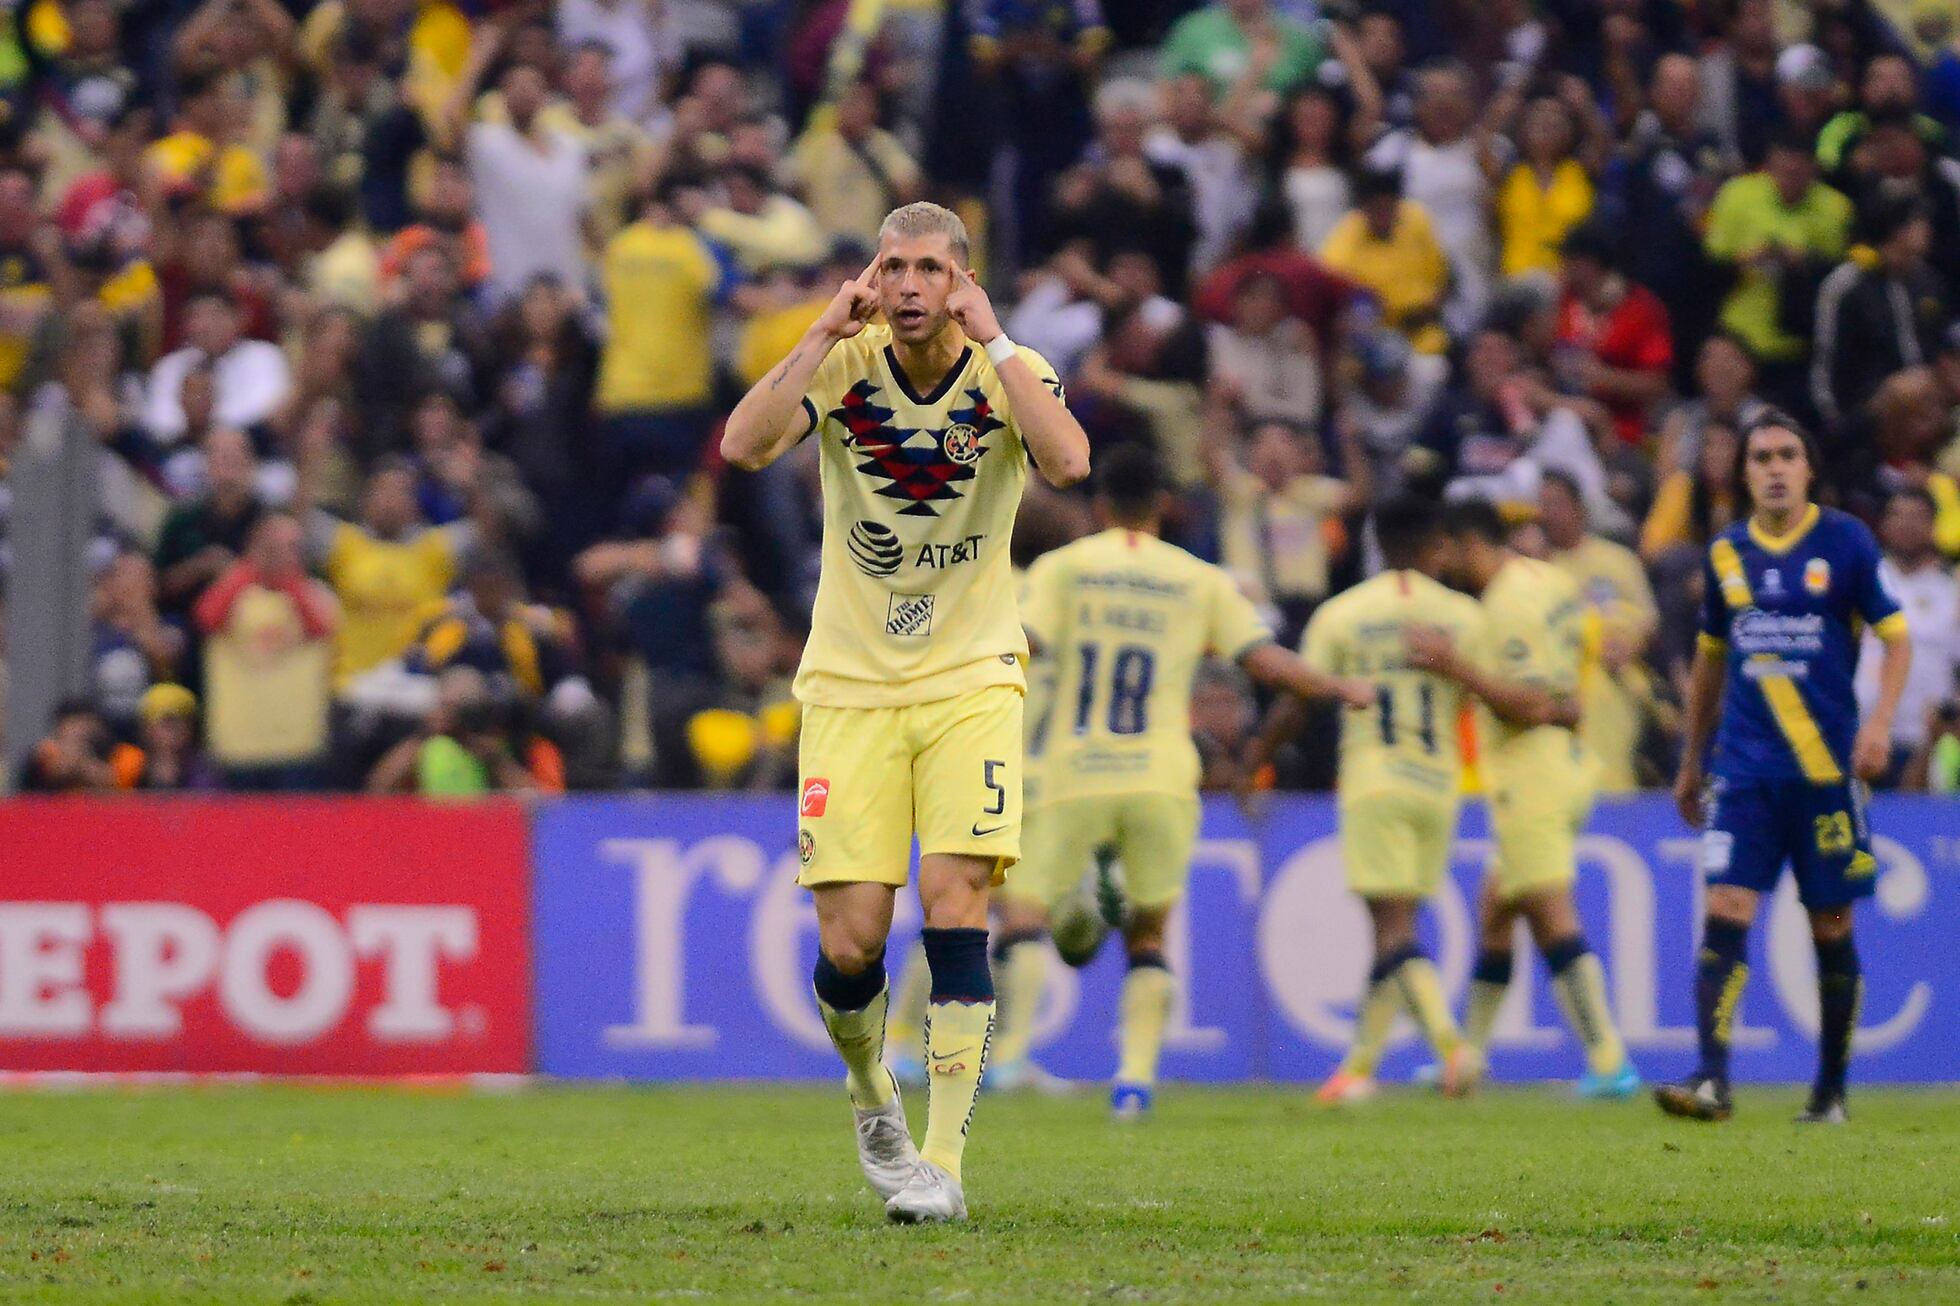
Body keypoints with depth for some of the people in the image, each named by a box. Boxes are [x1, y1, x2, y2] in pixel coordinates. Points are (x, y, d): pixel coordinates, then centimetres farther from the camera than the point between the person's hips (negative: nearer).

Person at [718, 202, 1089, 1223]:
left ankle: (942, 1160, -13)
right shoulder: (843, 367, -4)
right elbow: (743, 445, -21)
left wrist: (990, 341, -23)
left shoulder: (1010, 373, -5)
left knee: (954, 899, -17)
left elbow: (1068, 461, -26)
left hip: (971, 679, -1)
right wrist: (827, 334, -23)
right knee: (849, 941, -5)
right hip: (850, 681, 1)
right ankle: (871, 1094, 27)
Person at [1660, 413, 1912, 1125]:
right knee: (1724, 913, -12)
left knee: (1831, 927, 5)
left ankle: (1831, 1089, 16)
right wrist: (1691, 761, 22)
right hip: (1744, 768, 2)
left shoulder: (1844, 541, -1)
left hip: (1825, 766, -2)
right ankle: (1711, 1080, -19)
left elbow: (1896, 637, 1)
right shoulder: (1726, 554, 9)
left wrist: (1880, 720, -15)